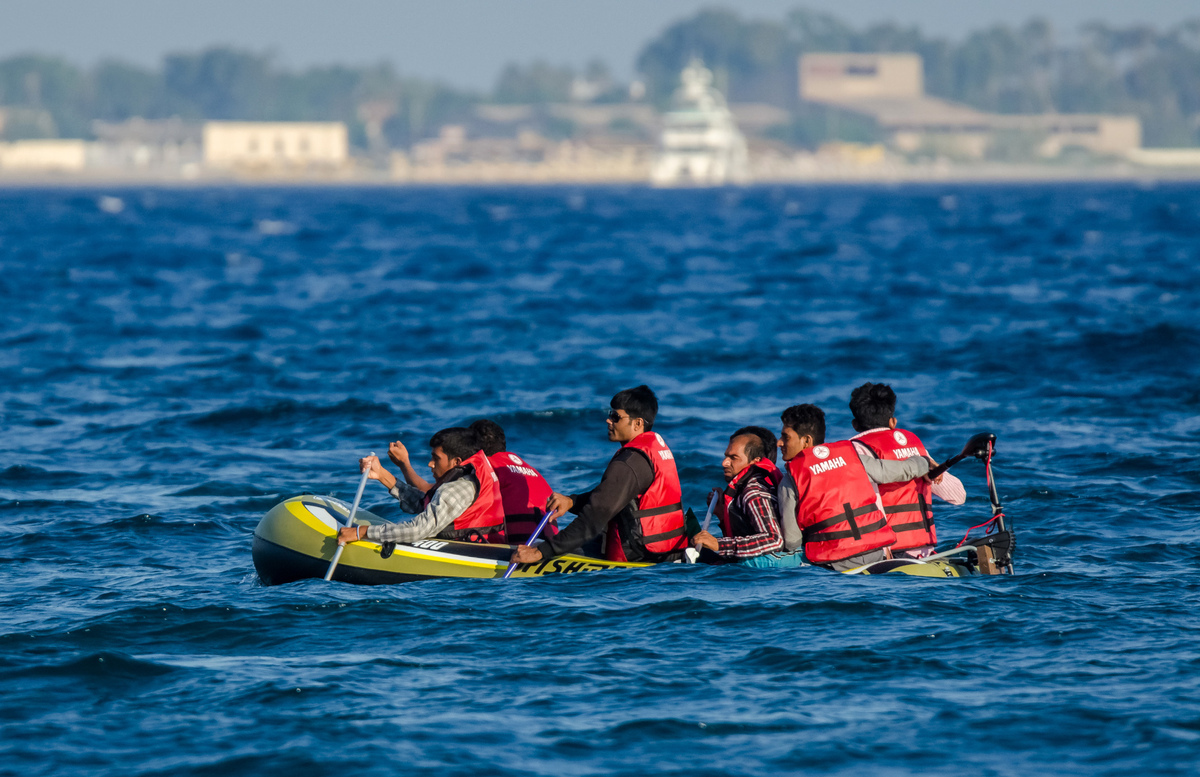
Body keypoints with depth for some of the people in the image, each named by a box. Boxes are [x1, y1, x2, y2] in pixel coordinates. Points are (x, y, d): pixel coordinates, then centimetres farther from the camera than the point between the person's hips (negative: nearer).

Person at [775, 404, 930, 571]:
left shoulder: (789, 482, -3)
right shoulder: (852, 456, 8)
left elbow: (792, 542, -3)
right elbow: (904, 470, 18)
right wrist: (925, 462, 41)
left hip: (835, 564, -5)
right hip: (876, 554, 5)